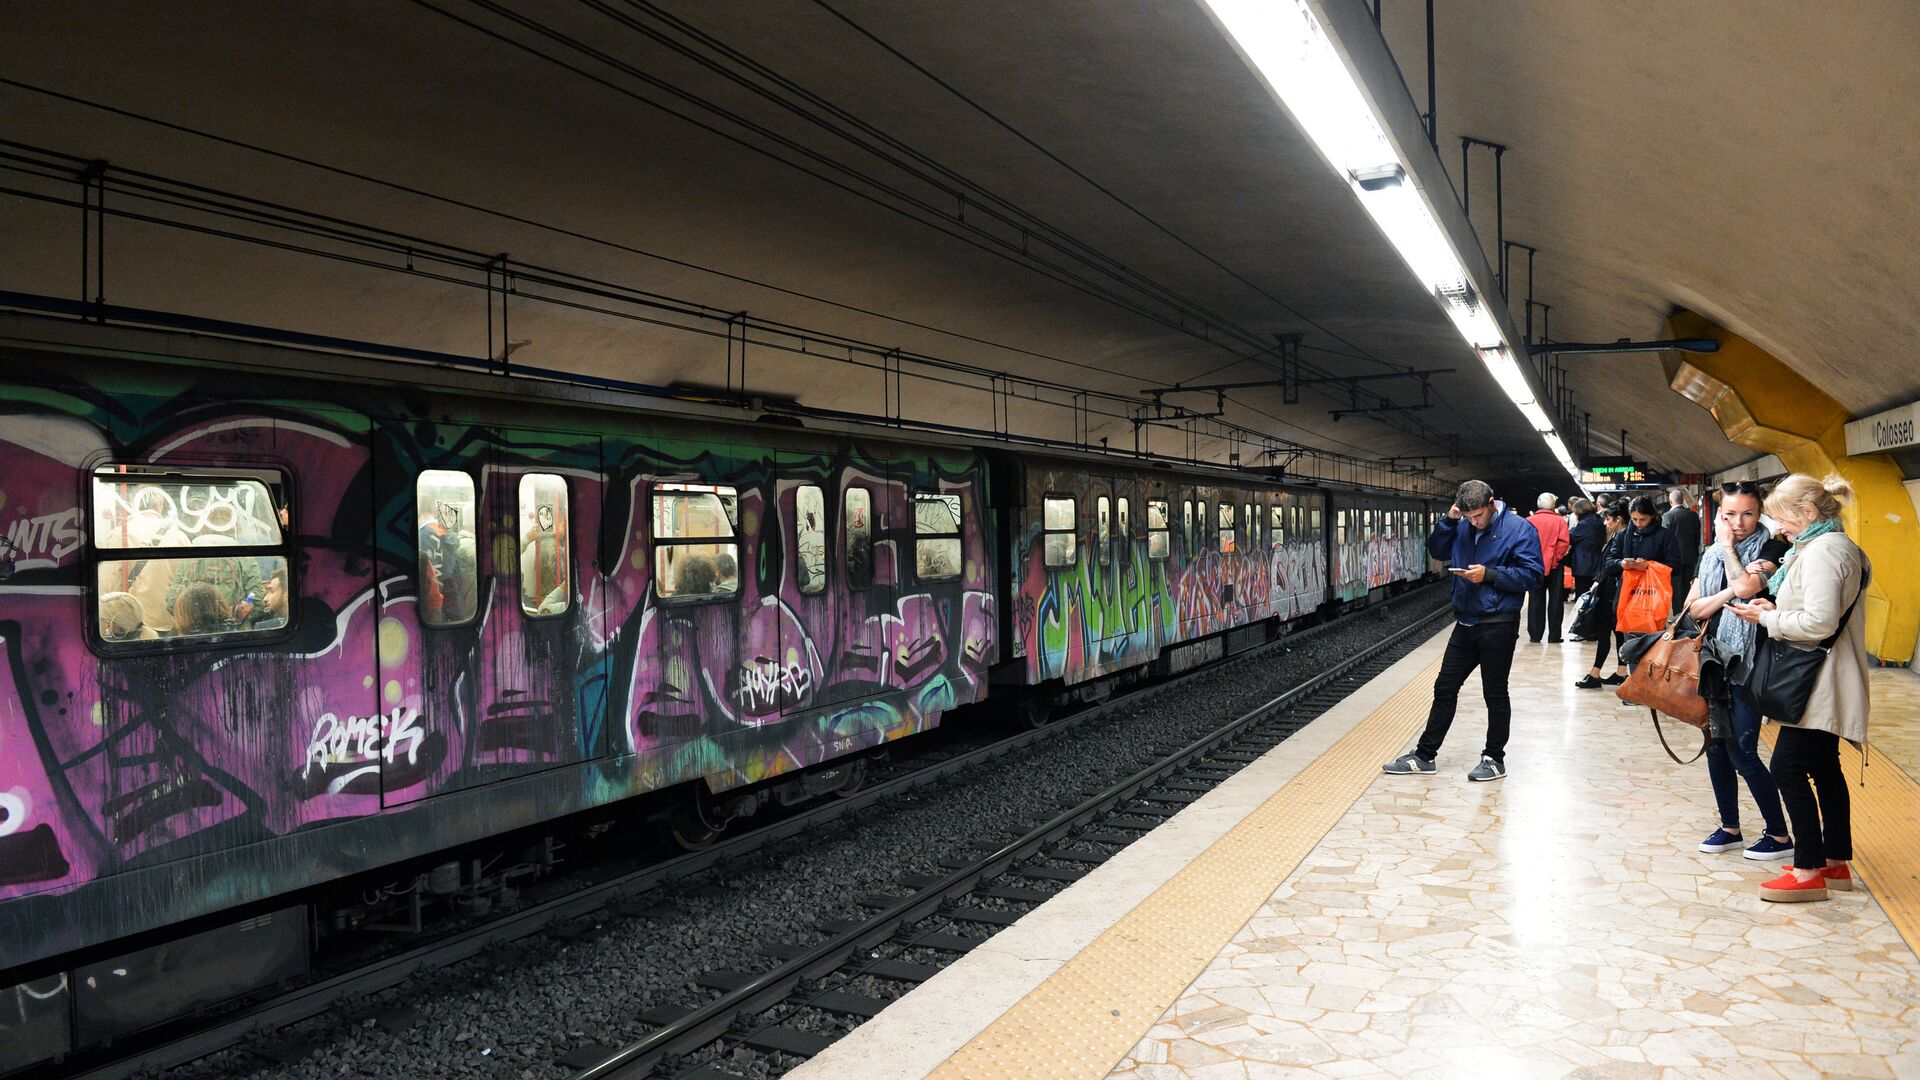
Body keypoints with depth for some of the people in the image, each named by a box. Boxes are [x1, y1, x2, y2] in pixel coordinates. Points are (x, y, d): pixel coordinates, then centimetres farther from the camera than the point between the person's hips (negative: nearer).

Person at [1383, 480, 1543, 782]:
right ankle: (1424, 754, 19)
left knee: (1495, 693, 6)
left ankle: (1495, 759, 20)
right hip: (1465, 622, 6)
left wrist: (1489, 574, -22)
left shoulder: (1519, 529, -11)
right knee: (1444, 688, 11)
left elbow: (1532, 575, -14)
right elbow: (1437, 551, 13)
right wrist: (1448, 520, -2)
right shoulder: (1463, 527, 5)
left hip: (1498, 625, -6)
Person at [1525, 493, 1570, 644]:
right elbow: (1563, 542, -13)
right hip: (1554, 566, -1)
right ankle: (1554, 636, 8)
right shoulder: (1560, 521, -6)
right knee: (1555, 601, 8)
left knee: (1536, 601, 8)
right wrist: (1557, 557, -3)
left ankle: (1535, 635, 8)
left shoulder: (1530, 521, -4)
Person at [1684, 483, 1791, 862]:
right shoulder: (1711, 554, 10)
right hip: (1714, 659, 6)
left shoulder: (1771, 549, -6)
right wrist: (1730, 592, -15)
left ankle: (1780, 835, 8)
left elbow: (1746, 588, -24)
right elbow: (1694, 608, 1)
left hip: (1749, 661, -6)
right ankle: (1730, 828, 22)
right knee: (1717, 747, 10)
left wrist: (1729, 547, -10)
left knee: (1742, 752, -6)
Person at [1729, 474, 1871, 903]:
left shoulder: (1822, 551, -19)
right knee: (1824, 768, 16)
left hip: (1818, 683, -11)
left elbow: (1818, 623, -26)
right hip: (1825, 683, 11)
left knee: (1789, 767, -7)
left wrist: (1768, 618, -13)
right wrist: (1776, 610, 8)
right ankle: (1837, 862, 25)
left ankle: (1809, 871, -2)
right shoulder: (1841, 546, 15)